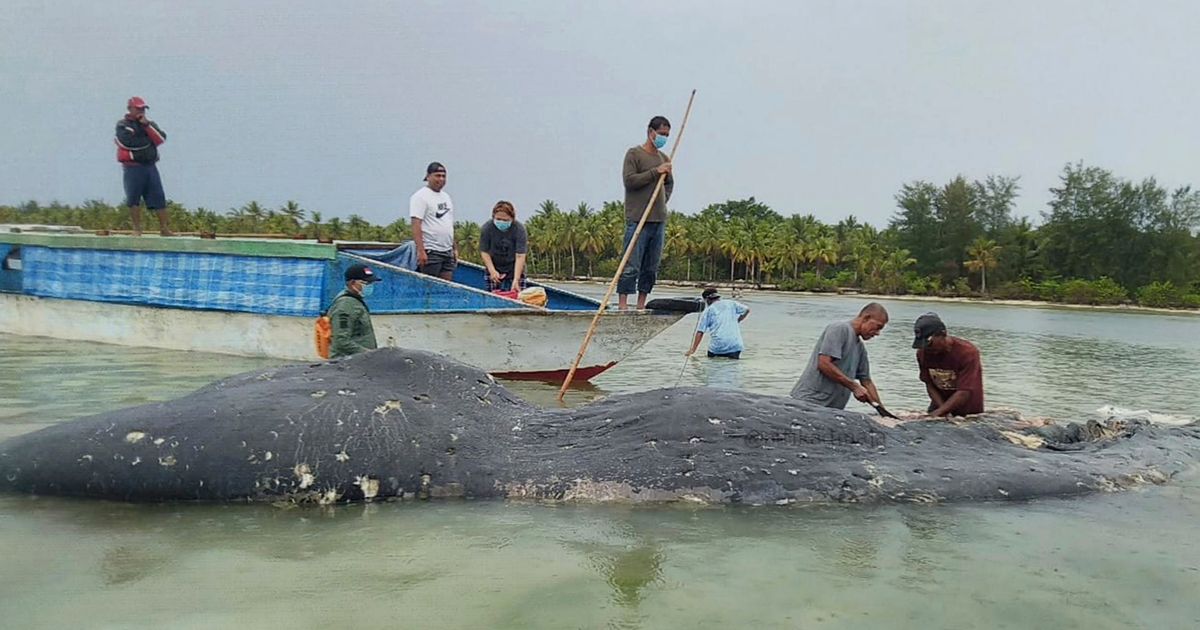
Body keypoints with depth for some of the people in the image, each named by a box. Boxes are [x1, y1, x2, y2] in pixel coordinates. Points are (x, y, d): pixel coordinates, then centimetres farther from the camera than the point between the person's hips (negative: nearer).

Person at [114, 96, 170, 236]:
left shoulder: (150, 124, 16)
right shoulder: (122, 125, 3)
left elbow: (161, 138, -1)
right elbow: (128, 142, -14)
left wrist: (146, 125, -9)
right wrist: (148, 141, -3)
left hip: (150, 166, 4)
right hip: (132, 167, -3)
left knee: (159, 197, -1)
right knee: (133, 199, -1)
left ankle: (164, 228, 2)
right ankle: (137, 229, 7)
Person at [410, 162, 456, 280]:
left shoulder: (446, 197, 19)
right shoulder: (420, 196, -7)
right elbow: (416, 225, -16)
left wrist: (455, 248, 18)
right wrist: (421, 251, -23)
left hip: (448, 252, 8)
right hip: (430, 252, -8)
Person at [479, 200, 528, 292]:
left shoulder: (519, 229, -21)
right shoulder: (486, 228, -16)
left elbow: (520, 256, -24)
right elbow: (484, 252, -10)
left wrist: (516, 280, -32)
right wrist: (492, 271, -23)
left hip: (515, 268, -1)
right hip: (494, 268, 1)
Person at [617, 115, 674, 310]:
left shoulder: (664, 158, 18)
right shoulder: (634, 154, -1)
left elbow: (669, 183, 29)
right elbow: (629, 180, -13)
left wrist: (663, 200, 12)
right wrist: (655, 172, -15)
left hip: (659, 220, 7)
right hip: (637, 220, -7)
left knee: (651, 267, 7)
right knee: (631, 265, -9)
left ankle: (641, 305, 14)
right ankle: (622, 304, -7)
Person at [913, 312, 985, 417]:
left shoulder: (967, 352, -25)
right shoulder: (922, 353, -10)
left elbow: (964, 393, -28)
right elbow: (930, 385, -7)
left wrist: (937, 413, -33)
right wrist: (944, 412, -20)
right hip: (941, 402, 4)